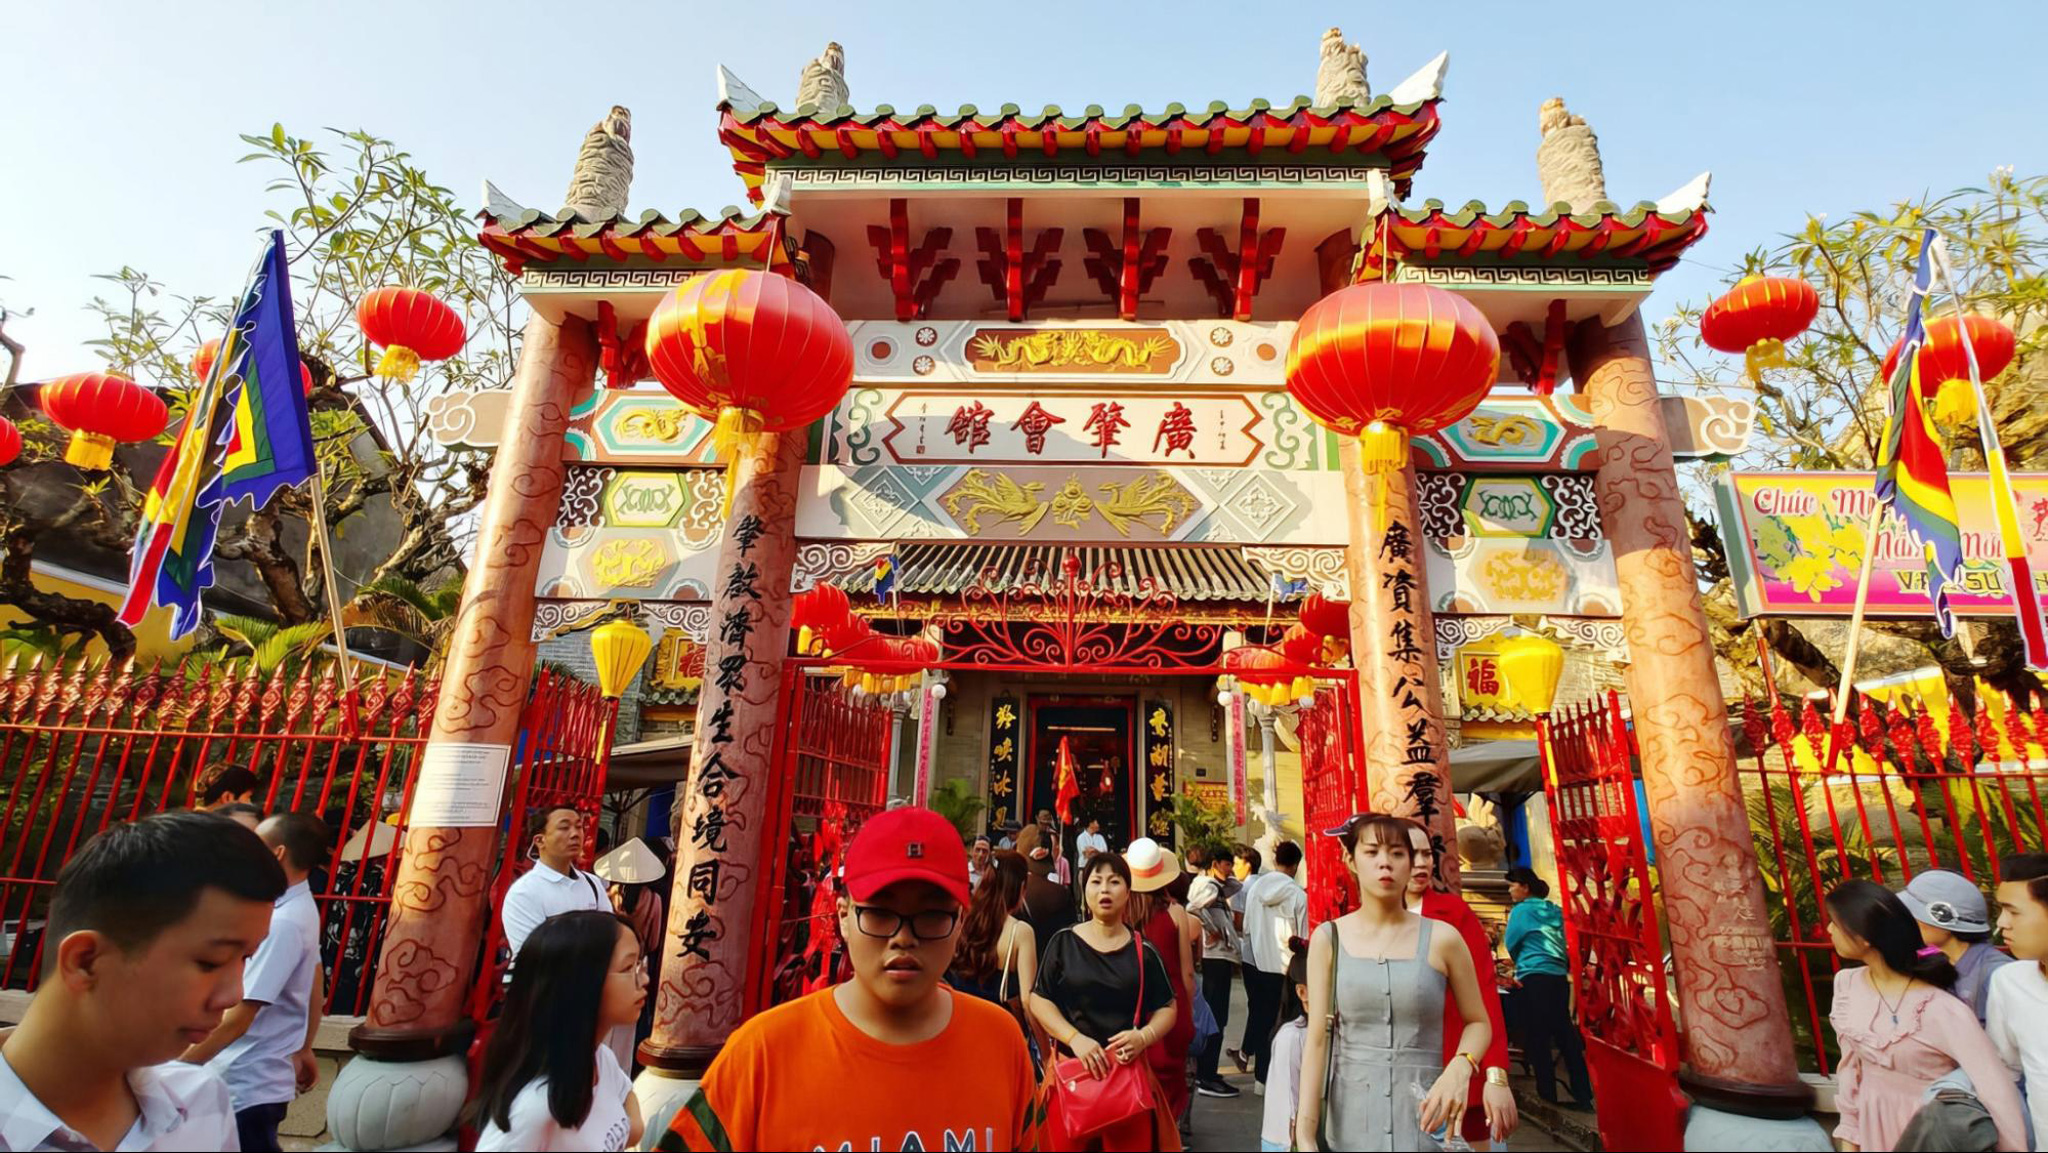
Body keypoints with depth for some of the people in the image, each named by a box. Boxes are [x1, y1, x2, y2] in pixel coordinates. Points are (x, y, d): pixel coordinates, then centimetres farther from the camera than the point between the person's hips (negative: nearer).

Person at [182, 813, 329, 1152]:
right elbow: (313, 993, 14)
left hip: (247, 1086, -9)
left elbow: (237, 1020, -22)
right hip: (261, 1080, 9)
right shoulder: (302, 909, 5)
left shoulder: (281, 922, -24)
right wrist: (303, 1051, 22)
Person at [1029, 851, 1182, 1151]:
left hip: (1129, 1069, 1)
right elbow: (1038, 1000, -1)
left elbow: (1166, 1008, 7)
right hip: (1071, 1068, -1)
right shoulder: (1063, 942, -1)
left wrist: (1143, 1037, -13)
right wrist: (1075, 1038, -15)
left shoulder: (1143, 951, 3)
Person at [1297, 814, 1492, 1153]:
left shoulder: (1442, 939, -4)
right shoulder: (1328, 938, -4)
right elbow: (1317, 1037, -6)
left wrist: (1460, 1068, -12)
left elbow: (1478, 1022, 7)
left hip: (1423, 1117, 0)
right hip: (1347, 1117, 0)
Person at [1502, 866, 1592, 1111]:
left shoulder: (1520, 911, -6)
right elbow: (1561, 942, 19)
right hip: (1559, 978, 7)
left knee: (1537, 1040, 0)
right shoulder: (1555, 911, 13)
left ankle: (1548, 1095, 4)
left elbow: (1511, 945, 1)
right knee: (1566, 1036, 12)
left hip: (1534, 980, -7)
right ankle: (1584, 1096, 15)